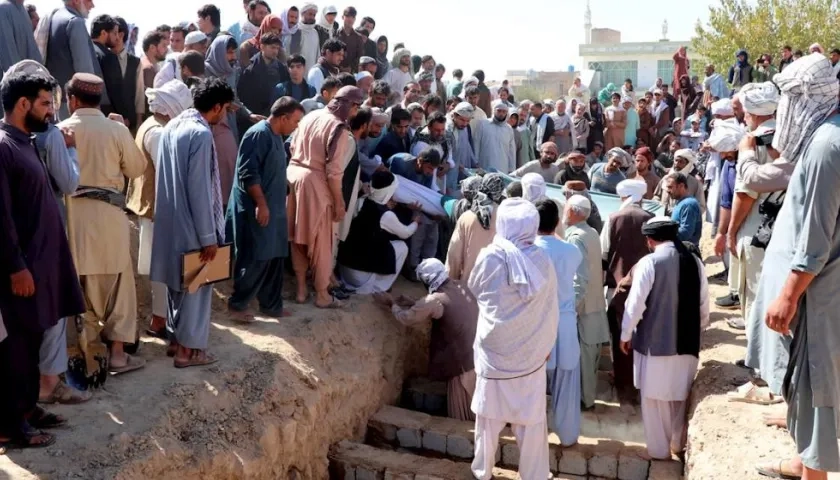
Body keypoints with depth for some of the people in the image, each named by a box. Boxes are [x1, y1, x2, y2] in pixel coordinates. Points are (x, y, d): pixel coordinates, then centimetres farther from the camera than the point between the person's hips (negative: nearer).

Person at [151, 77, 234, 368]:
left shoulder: (172, 126, 7)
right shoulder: (201, 134, -20)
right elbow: (199, 189, -22)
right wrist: (208, 236, -18)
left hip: (171, 220, 9)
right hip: (191, 224, -9)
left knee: (179, 281, 19)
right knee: (196, 285, 4)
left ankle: (175, 337, 31)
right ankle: (189, 348, 12)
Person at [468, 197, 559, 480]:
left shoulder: (491, 257, -14)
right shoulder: (543, 262, -8)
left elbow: (474, 289, 4)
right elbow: (551, 311, 0)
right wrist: (547, 345, 14)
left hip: (494, 351, -1)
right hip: (531, 353, 1)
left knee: (490, 415, 15)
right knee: (531, 419, 12)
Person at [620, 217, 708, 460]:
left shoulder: (649, 263, -14)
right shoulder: (695, 261, 0)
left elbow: (635, 303, -12)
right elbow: (704, 304, 7)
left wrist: (626, 335, 1)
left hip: (654, 342, -5)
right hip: (687, 342, 5)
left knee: (655, 398, 9)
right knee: (680, 396, 20)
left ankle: (659, 449, 20)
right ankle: (678, 443, 33)